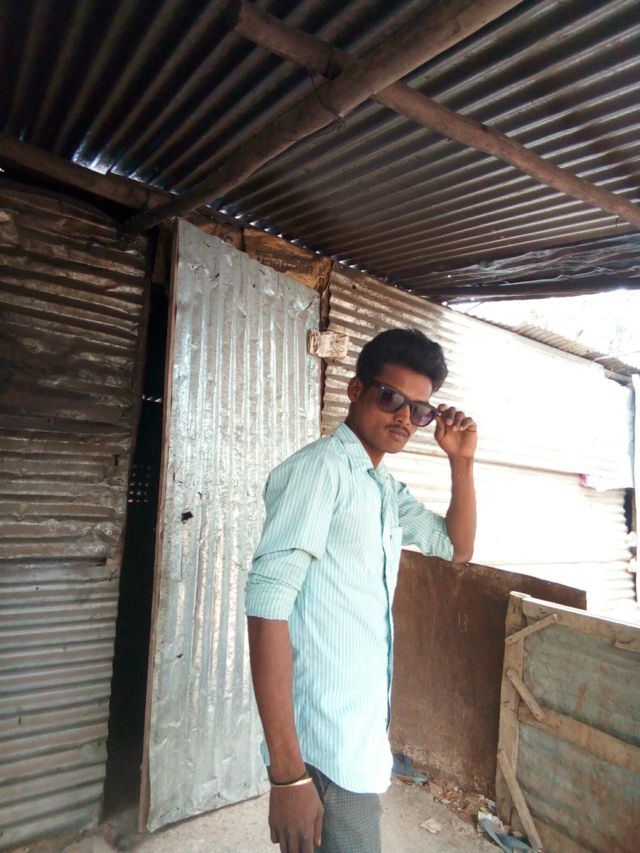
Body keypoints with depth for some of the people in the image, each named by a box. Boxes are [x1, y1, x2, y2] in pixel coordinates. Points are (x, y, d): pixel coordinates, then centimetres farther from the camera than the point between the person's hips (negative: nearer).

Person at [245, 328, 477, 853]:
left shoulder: (387, 488, 11)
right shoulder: (320, 468, -19)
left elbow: (457, 548, 18)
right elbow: (268, 604, -25)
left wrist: (462, 461, 5)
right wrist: (288, 772, -25)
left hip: (366, 735, 9)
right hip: (331, 751, -9)